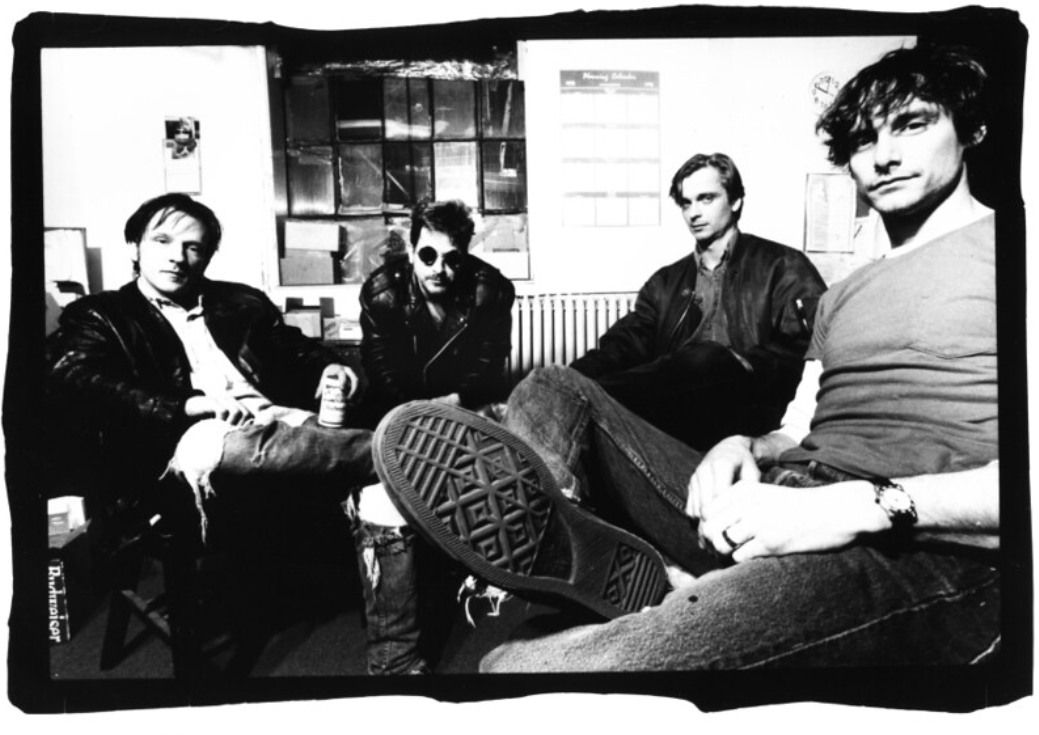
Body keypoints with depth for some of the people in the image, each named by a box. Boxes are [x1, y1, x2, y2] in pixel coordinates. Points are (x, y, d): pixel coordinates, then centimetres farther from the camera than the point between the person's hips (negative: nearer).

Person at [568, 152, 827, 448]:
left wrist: (744, 367, -19)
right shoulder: (665, 283, 23)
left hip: (748, 407, -4)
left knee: (707, 360, -37)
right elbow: (623, 345, 8)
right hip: (676, 411, 4)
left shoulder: (784, 267, 11)